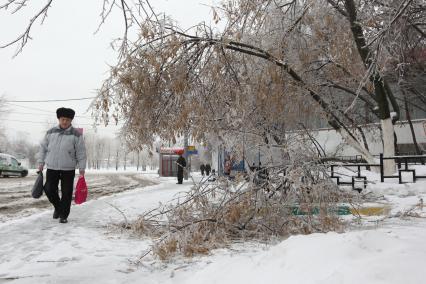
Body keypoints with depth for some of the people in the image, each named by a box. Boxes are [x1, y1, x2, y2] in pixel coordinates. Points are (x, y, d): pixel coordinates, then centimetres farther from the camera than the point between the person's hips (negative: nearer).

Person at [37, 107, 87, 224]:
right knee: (49, 190, 0)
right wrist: (41, 162, 8)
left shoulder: (76, 134, -3)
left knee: (66, 193, 1)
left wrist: (81, 168, -6)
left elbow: (81, 152, -3)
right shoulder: (50, 132, 6)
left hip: (68, 169, -2)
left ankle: (63, 215, 15)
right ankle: (57, 207, 28)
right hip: (51, 168, 2)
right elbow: (43, 148, 13)